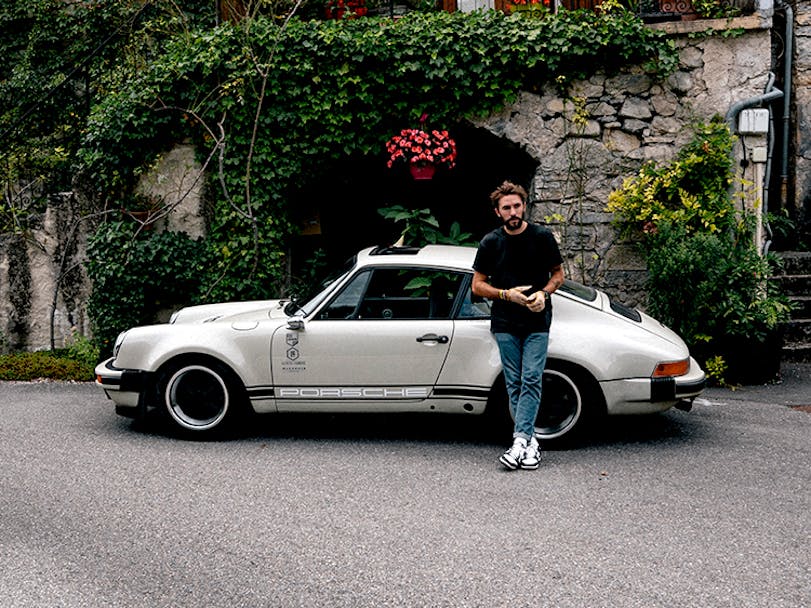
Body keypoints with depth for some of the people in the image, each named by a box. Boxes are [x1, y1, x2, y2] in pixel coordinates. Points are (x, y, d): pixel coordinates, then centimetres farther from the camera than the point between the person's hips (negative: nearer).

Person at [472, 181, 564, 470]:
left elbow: (557, 273, 10)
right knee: (514, 384, 3)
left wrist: (544, 293, -11)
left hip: (537, 322, -1)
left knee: (531, 381, -10)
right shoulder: (490, 243, 2)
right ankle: (530, 440, 10)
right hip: (505, 324, 1)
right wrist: (506, 295, -11)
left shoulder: (542, 237, 1)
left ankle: (520, 441, -14)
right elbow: (478, 285, 6)